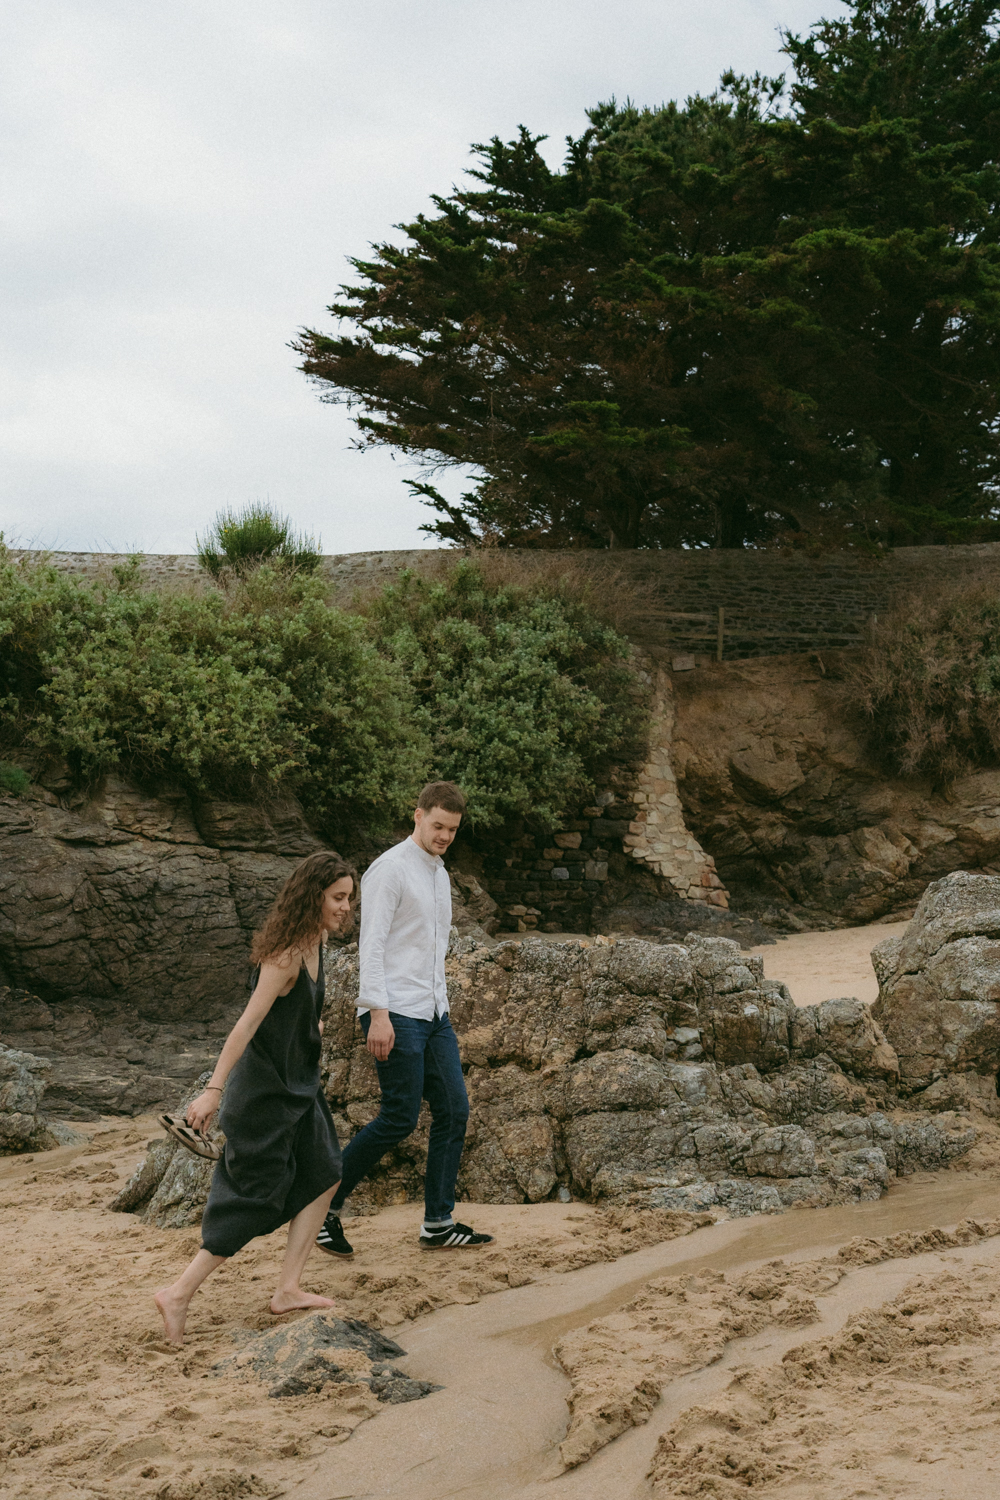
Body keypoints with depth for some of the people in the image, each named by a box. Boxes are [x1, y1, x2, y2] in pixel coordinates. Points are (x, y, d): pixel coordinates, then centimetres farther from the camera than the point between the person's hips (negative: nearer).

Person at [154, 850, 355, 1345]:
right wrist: (214, 1089, -30)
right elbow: (248, 1022, -27)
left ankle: (287, 1289, 12)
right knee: (257, 1198, -5)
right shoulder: (285, 954, -23)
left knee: (323, 1177, 8)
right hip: (265, 1090, -9)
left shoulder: (313, 942, 4)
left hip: (298, 1085, 9)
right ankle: (178, 1294, 2)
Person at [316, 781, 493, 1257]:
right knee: (400, 1119, -9)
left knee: (454, 1110, 4)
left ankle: (438, 1224, 10)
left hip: (433, 1013, 9)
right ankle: (326, 1203, 5)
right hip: (395, 1015, -9)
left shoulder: (439, 873, 18)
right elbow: (372, 945, -16)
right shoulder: (390, 869, -10)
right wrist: (379, 1014, -22)